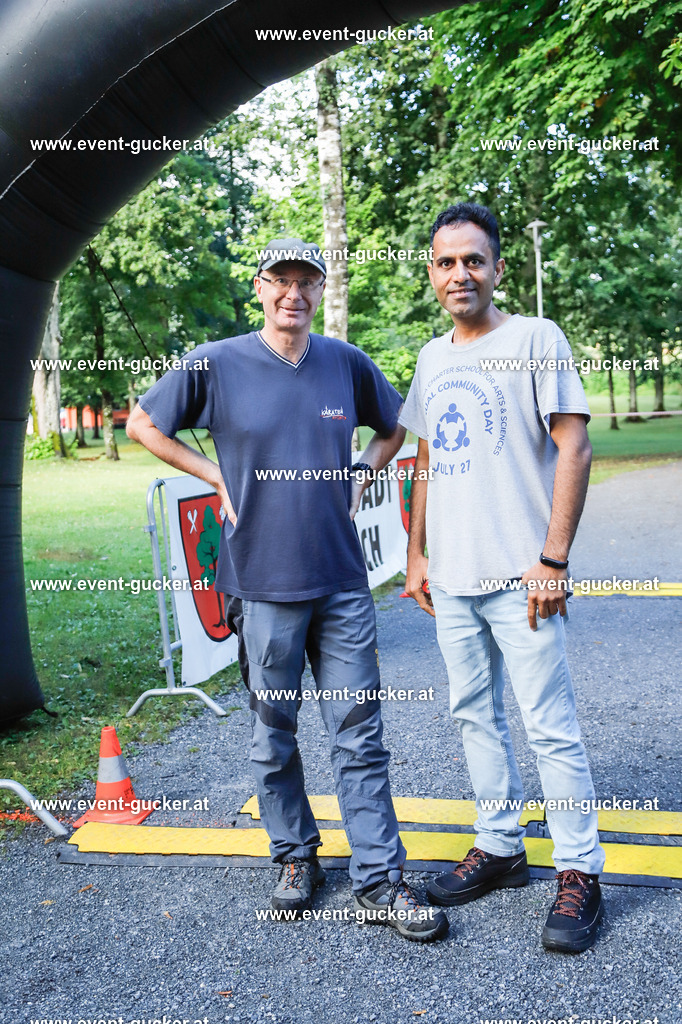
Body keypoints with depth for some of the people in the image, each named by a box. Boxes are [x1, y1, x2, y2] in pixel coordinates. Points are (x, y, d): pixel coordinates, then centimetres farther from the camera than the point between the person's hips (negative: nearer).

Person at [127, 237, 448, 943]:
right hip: (262, 581, -1)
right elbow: (142, 424, 8)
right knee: (273, 731, 10)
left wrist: (360, 474, 6)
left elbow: (394, 427, 22)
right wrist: (217, 477, 0)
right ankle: (296, 858, 30)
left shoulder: (348, 363, 5)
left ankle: (379, 880, 13)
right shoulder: (217, 364, -2)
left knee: (358, 729, 3)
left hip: (342, 580, 2)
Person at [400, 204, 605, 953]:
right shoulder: (432, 357, 14)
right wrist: (416, 552, 15)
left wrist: (553, 559, -15)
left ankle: (579, 872, 12)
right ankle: (499, 846, 29)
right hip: (452, 580, 7)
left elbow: (574, 449, -10)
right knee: (474, 715, 14)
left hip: (518, 577, -6)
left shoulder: (535, 338, -4)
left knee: (550, 727, -2)